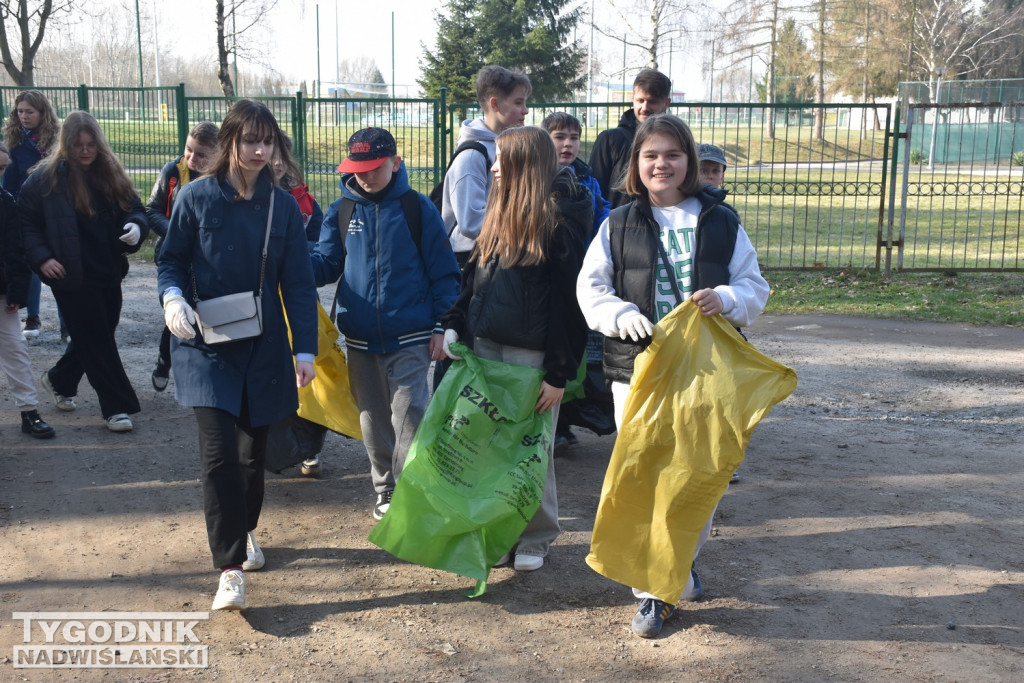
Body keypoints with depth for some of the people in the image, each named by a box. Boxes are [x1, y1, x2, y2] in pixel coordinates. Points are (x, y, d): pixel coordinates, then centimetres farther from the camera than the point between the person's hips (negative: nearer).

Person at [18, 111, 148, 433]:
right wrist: (41, 258, -14)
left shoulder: (111, 174, 5)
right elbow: (25, 222, -3)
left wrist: (136, 226, -14)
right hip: (72, 276, -5)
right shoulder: (46, 177, -7)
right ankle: (117, 406, 9)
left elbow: (134, 208, 10)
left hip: (108, 273, 5)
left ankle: (59, 379, 44)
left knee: (92, 337, 18)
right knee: (97, 340, 0)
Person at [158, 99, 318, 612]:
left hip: (264, 348, 3)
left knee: (254, 450, 13)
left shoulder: (282, 205, 1)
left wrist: (305, 349, -5)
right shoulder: (196, 197, -4)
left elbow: (299, 283, 1)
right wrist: (173, 297, -18)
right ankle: (231, 568, -6)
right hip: (206, 346, -2)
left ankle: (245, 531, 40)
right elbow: (170, 260, 4)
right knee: (219, 452, -14)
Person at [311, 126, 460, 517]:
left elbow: (444, 272, -2)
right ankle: (385, 489, 28)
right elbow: (326, 263, 5)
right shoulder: (342, 211, 5)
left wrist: (442, 326, -6)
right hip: (360, 339, 4)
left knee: (408, 417, -4)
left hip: (409, 338, -4)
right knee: (373, 419, 13)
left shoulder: (418, 208, -3)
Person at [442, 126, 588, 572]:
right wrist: (454, 325, 4)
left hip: (533, 356, -6)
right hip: (485, 349, 6)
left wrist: (560, 374, -15)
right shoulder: (500, 213, 12)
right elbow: (474, 278, 17)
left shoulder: (559, 221, -10)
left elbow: (569, 302, -13)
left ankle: (536, 539, 22)